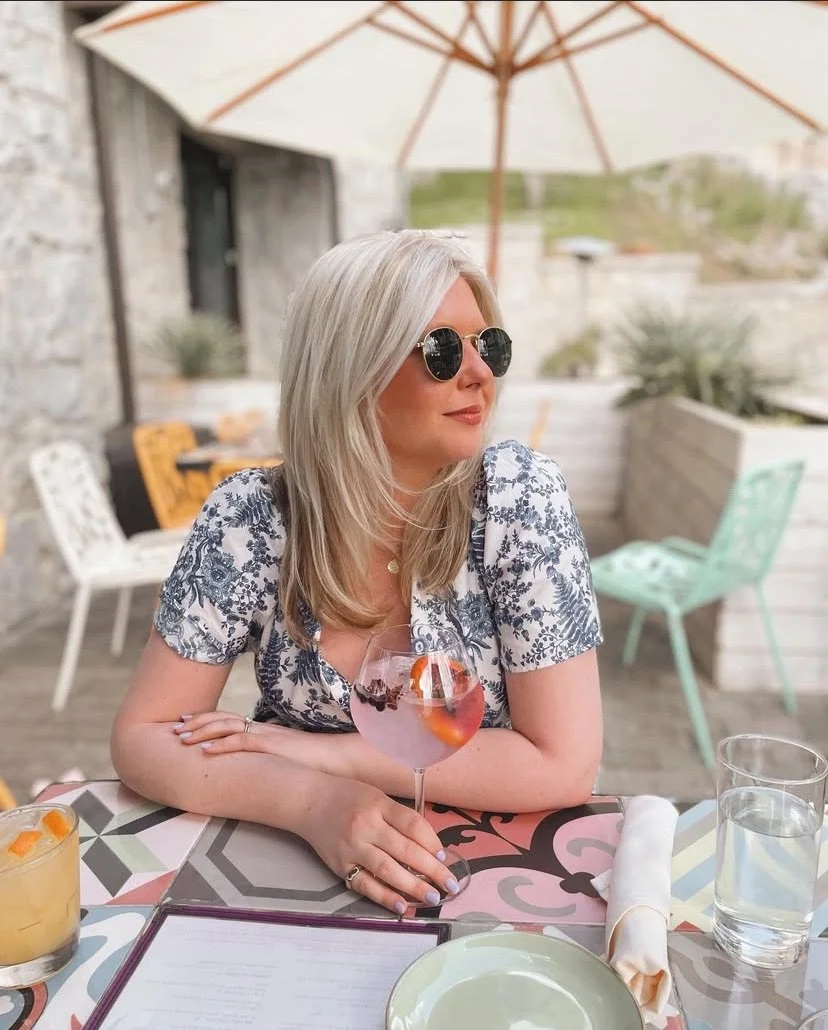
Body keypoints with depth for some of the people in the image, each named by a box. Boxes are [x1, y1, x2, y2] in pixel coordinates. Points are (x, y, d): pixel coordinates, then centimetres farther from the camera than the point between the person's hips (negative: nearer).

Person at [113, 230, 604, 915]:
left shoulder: (519, 496, -18)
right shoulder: (250, 517, -15)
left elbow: (565, 766, -18)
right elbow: (143, 737, -10)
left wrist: (318, 752, -19)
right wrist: (311, 800, -27)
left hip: (493, 866, 0)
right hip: (297, 860, 1)